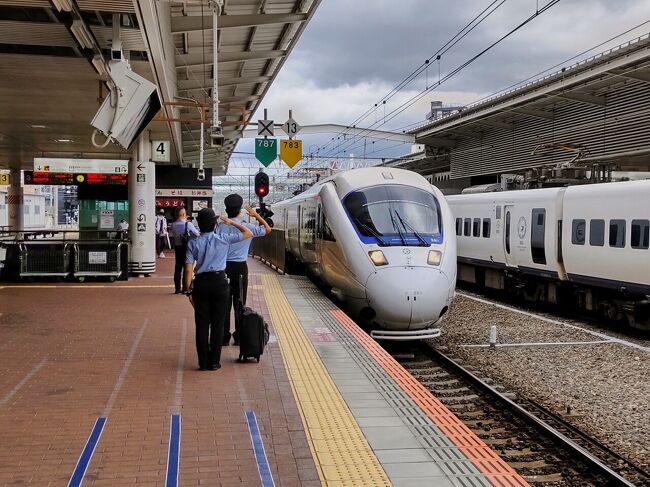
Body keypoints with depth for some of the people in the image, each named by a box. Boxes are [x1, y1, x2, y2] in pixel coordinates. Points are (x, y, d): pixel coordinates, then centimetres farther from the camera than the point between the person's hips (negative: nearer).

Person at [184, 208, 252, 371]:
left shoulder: (193, 243, -2)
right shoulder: (223, 239, -3)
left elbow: (188, 269, -5)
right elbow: (248, 233, 8)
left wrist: (189, 291, 1)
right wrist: (231, 222, 16)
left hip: (201, 284, 1)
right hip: (219, 282, -1)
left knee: (202, 324, 7)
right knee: (217, 323, 6)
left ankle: (203, 362, 10)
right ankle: (214, 362, 9)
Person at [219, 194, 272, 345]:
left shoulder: (220, 227, -6)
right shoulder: (246, 227, -5)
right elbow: (267, 229, 9)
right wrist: (256, 215, 17)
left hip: (223, 267, 0)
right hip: (240, 267, 0)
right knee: (239, 303, 8)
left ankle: (224, 337, 9)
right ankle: (239, 337, 12)